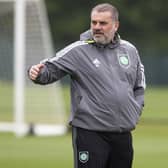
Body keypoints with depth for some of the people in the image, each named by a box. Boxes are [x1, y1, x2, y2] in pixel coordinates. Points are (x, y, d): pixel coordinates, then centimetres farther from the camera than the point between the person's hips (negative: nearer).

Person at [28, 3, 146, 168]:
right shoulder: (78, 50, -5)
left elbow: (139, 84, 24)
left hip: (123, 134, 5)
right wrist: (38, 73, -33)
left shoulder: (130, 50, 10)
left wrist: (136, 111, 13)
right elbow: (51, 69, -12)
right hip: (90, 134, -5)